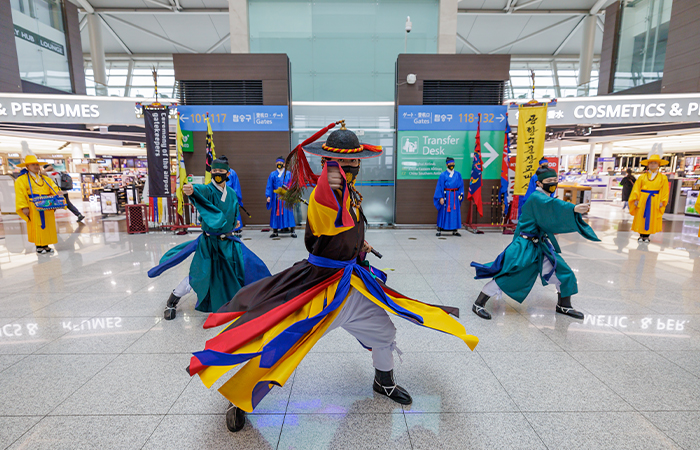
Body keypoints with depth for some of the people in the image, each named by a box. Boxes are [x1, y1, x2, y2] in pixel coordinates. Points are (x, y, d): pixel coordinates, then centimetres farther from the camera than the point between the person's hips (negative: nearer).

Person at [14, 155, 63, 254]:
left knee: (48, 225, 6)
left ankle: (46, 245, 13)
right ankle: (39, 246, 4)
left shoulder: (45, 179, 17)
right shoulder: (22, 179, 0)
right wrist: (24, 207, -17)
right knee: (37, 226, -4)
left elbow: (53, 188, 10)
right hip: (34, 207, -5)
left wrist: (57, 193, -15)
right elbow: (20, 194, -8)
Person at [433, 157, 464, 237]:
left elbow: (461, 185, 13)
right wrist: (440, 197, -12)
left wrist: (461, 194, 1)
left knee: (455, 212, 5)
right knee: (443, 212, -3)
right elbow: (440, 187, -5)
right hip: (446, 195, -4)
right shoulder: (443, 175, -2)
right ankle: (439, 230, 4)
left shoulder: (458, 174, 9)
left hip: (455, 196, 4)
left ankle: (455, 231, 13)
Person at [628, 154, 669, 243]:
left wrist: (662, 201, -5)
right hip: (642, 200, 0)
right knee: (641, 218, 2)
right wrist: (636, 199, -5)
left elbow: (664, 191, 3)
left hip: (654, 201, 0)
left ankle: (646, 236, 11)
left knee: (651, 219, 3)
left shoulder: (663, 178, 6)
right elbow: (636, 188, 3)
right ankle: (641, 236, 12)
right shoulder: (642, 177, 5)